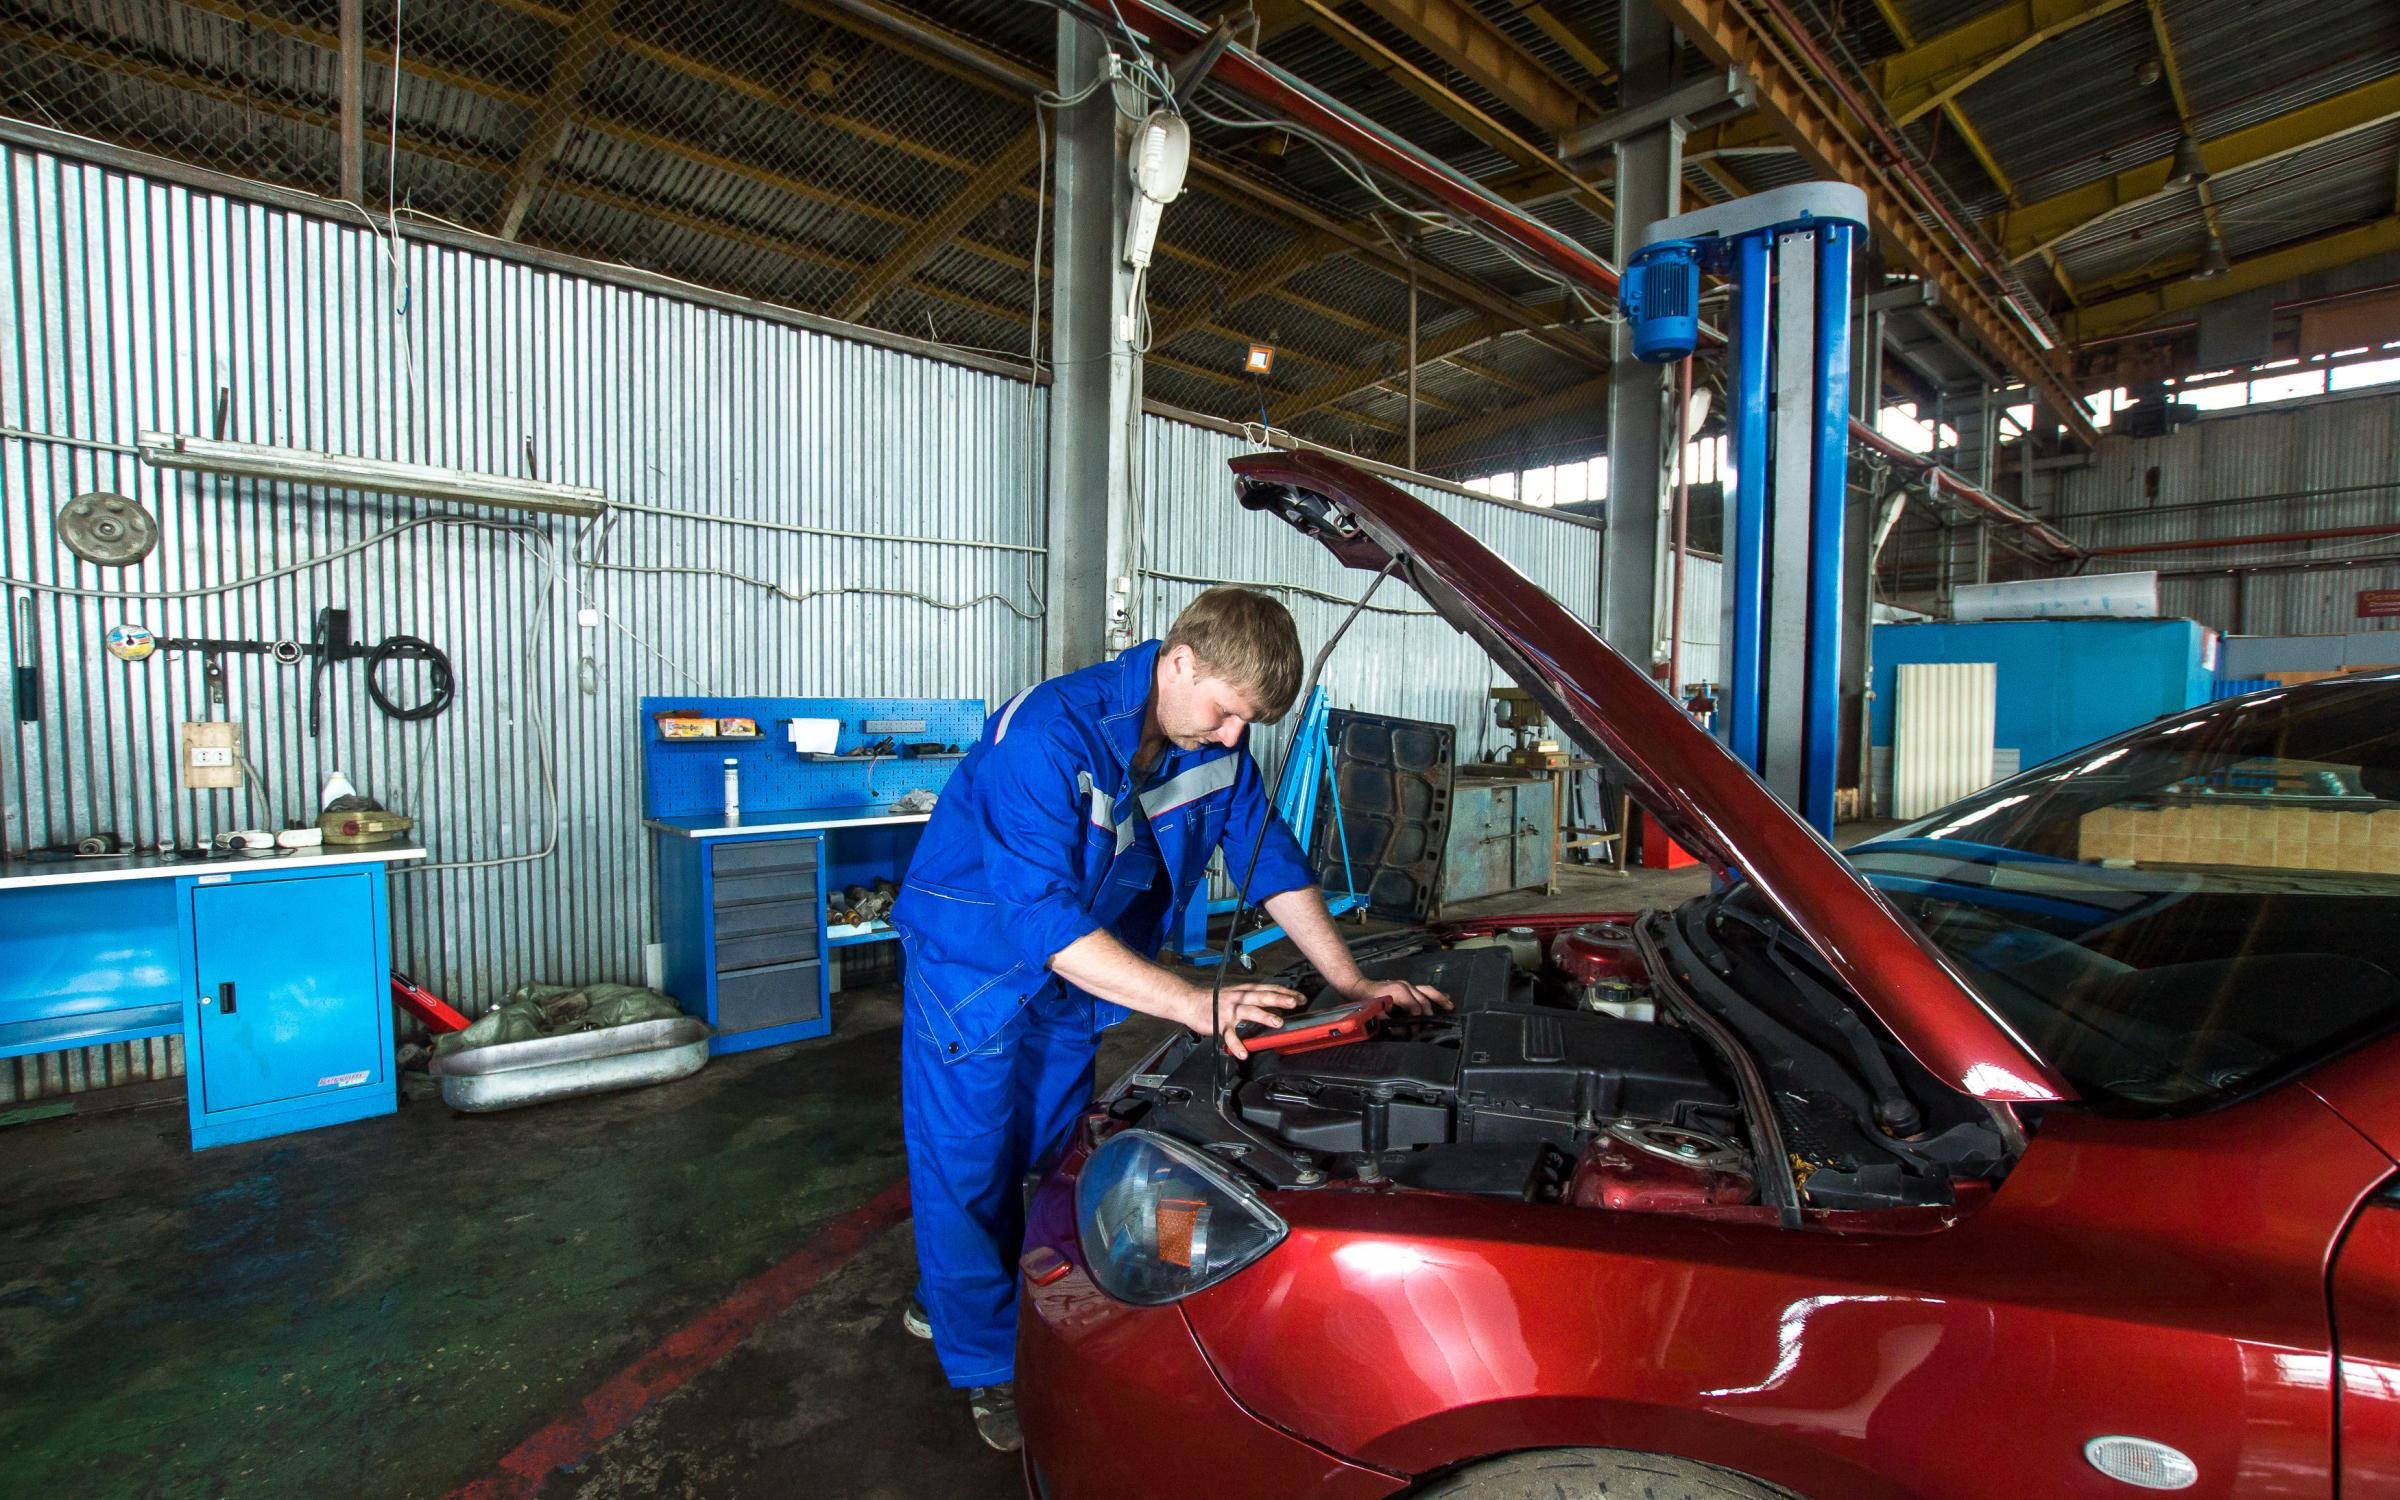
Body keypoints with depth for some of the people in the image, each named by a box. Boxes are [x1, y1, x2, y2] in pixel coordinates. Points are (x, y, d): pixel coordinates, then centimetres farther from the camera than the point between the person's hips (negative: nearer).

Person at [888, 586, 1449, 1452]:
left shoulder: (1216, 738, -13)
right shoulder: (1047, 735, -34)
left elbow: (1269, 856, -4)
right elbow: (1046, 921, -39)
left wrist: (1353, 984, -9)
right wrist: (1197, 1005, -45)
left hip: (1075, 977, 6)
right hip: (974, 961, -6)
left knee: (1042, 1153, 17)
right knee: (969, 1162, 4)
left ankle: (951, 1303, 44)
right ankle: (988, 1366, 27)